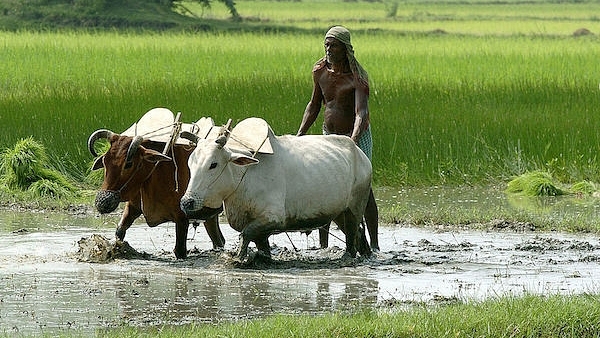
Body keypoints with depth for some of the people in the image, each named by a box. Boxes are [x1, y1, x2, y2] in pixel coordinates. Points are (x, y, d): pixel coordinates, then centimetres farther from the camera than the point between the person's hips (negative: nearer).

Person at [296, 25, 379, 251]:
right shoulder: (320, 71, -1)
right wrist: (300, 134, 4)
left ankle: (373, 245, -1)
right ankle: (322, 246, 3)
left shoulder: (357, 78, -19)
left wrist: (353, 142, -47)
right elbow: (314, 105, 14)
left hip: (357, 136, -5)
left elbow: (361, 113, -32)